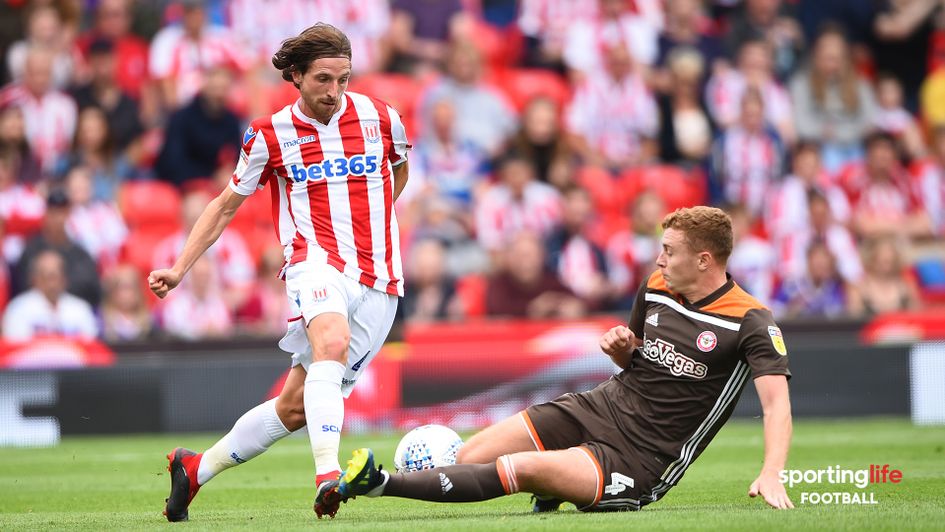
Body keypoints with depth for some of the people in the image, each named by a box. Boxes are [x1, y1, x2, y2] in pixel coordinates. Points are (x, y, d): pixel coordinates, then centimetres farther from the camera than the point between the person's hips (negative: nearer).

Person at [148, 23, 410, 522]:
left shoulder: (380, 118, 4)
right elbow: (226, 204, 14)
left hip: (378, 283, 2)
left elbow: (399, 166, 28)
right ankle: (327, 474, -47)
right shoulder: (269, 135, 2)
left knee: (295, 406, 0)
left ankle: (197, 467, 18)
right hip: (317, 262, -2)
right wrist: (180, 268, 8)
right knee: (332, 344, -37)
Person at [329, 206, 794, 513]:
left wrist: (771, 475, -37)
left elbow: (776, 402, -21)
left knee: (526, 469, -30)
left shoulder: (751, 323, -13)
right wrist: (620, 348, 0)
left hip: (636, 462, -7)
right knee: (468, 459, -12)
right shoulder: (655, 289, 8)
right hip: (595, 410, 8)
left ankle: (378, 484, -31)